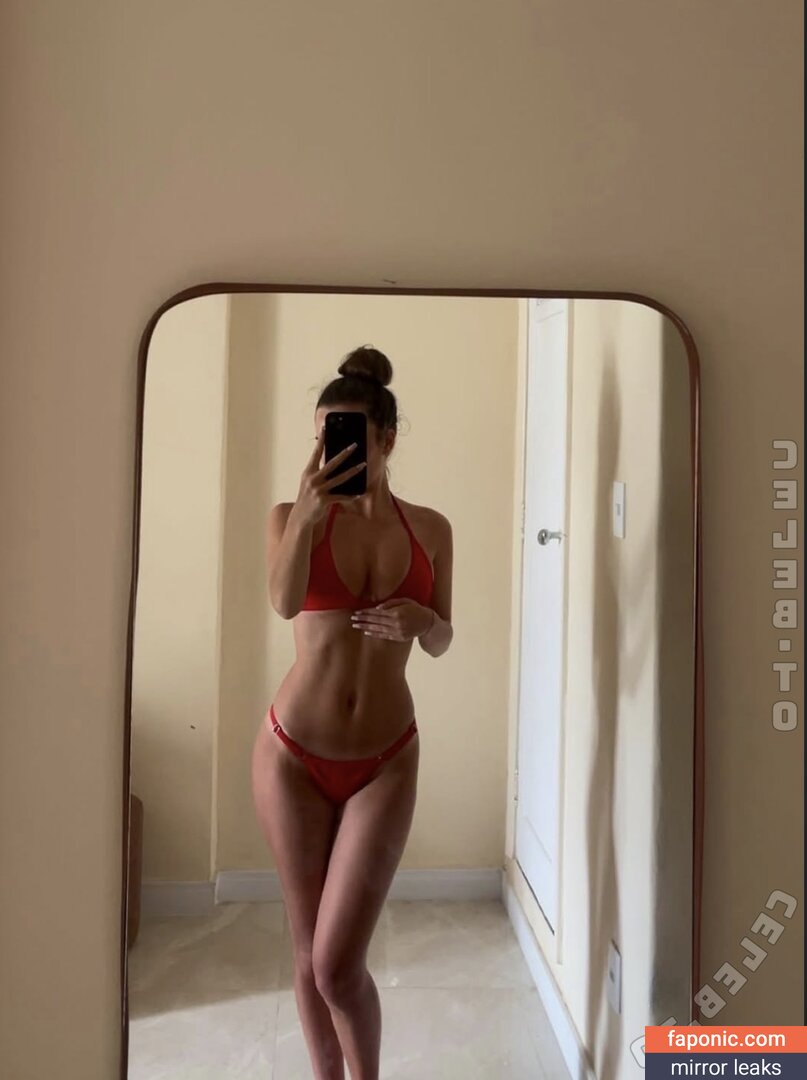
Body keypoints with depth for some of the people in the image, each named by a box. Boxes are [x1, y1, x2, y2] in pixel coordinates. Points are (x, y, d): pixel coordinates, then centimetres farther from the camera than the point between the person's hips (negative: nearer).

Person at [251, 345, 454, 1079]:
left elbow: (441, 644, 8)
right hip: (294, 754, 0)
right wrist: (308, 514, -38)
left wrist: (424, 621, -15)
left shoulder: (429, 528, 2)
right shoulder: (292, 515, -3)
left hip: (385, 762, 0)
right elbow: (285, 603, -23)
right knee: (309, 952, 13)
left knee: (338, 963, -1)